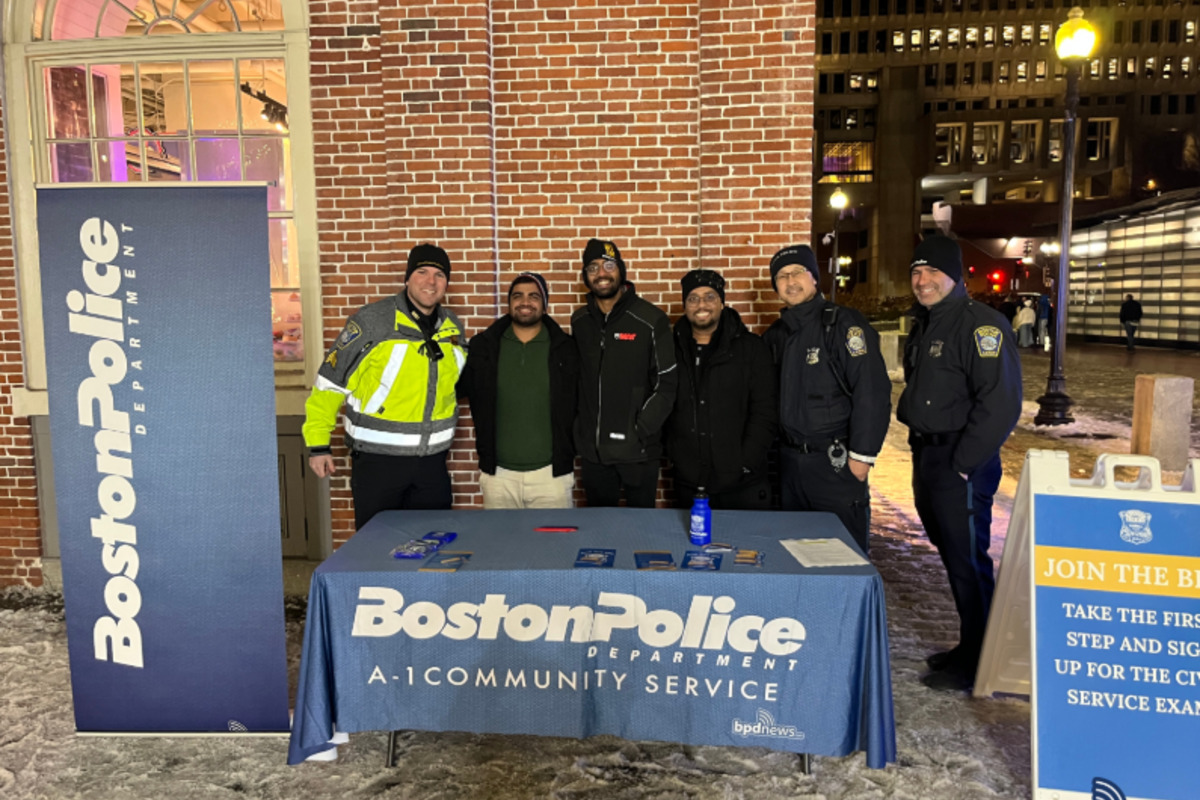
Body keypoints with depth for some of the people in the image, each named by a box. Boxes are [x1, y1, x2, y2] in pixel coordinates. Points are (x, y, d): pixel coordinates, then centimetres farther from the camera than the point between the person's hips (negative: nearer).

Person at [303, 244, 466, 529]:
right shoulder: (372, 321, -11)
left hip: (431, 462, 5)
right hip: (376, 462, -4)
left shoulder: (453, 327, 5)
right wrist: (317, 444, -8)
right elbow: (329, 382, -7)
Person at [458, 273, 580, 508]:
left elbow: (581, 403, 6)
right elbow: (460, 388, 12)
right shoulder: (483, 346, 3)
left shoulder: (565, 349, 1)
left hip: (552, 472, -1)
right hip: (498, 474, 1)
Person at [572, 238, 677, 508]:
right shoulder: (579, 321, 6)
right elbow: (575, 377, 13)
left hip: (638, 449, -4)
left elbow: (667, 383, -7)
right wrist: (579, 429, 6)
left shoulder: (650, 320, -8)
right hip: (593, 449, 4)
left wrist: (642, 430, -12)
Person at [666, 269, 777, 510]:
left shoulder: (751, 348, -1)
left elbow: (765, 413, -5)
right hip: (688, 484, 2)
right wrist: (674, 457, 0)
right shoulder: (673, 349, 6)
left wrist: (746, 463, -11)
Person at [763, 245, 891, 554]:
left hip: (836, 462, -6)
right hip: (789, 462, 6)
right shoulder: (776, 333, 11)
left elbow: (873, 391, -16)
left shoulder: (844, 324, -10)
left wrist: (861, 455, -17)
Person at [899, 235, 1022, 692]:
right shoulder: (923, 325, 14)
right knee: (952, 557, 17)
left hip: (962, 468, -9)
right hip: (927, 460, 9)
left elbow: (1000, 402, -22)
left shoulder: (980, 324, -15)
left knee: (968, 562, -1)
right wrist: (922, 449, 13)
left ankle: (976, 666, 13)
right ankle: (968, 649, 32)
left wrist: (962, 463, -19)